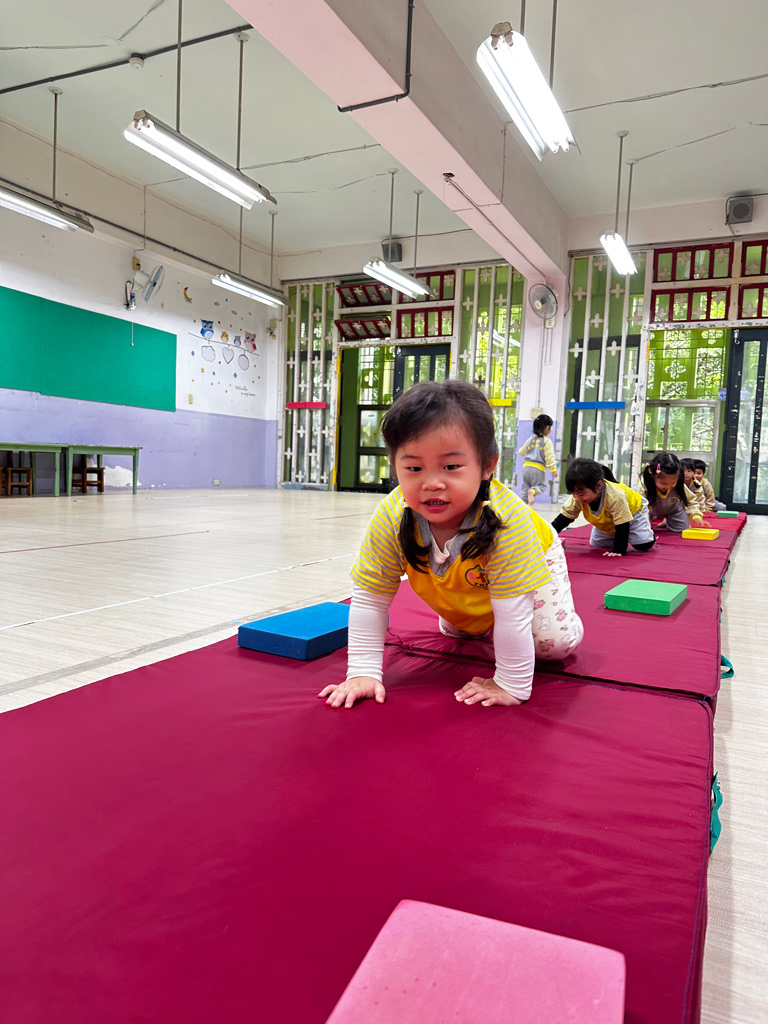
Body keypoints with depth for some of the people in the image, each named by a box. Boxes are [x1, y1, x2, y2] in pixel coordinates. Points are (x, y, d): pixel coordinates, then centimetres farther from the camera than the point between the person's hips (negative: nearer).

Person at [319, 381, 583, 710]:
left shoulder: (507, 520, -48)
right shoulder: (389, 518, -37)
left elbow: (513, 612, -42)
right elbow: (369, 598, -28)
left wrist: (510, 686, -36)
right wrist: (363, 672, -29)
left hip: (533, 560, -3)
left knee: (554, 642, -10)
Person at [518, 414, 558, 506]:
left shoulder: (530, 439, 13)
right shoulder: (547, 441, -3)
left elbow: (521, 452, 24)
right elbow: (549, 456, -10)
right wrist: (553, 469, -9)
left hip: (526, 466, 5)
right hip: (538, 468, -4)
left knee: (525, 488, 11)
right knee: (540, 486, 7)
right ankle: (532, 491, -26)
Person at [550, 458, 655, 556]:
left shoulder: (616, 497, -46)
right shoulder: (578, 498, -30)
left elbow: (622, 527, -39)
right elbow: (563, 518, -21)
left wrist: (618, 550, -41)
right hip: (607, 522, 5)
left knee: (643, 546, -16)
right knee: (596, 545, 1)